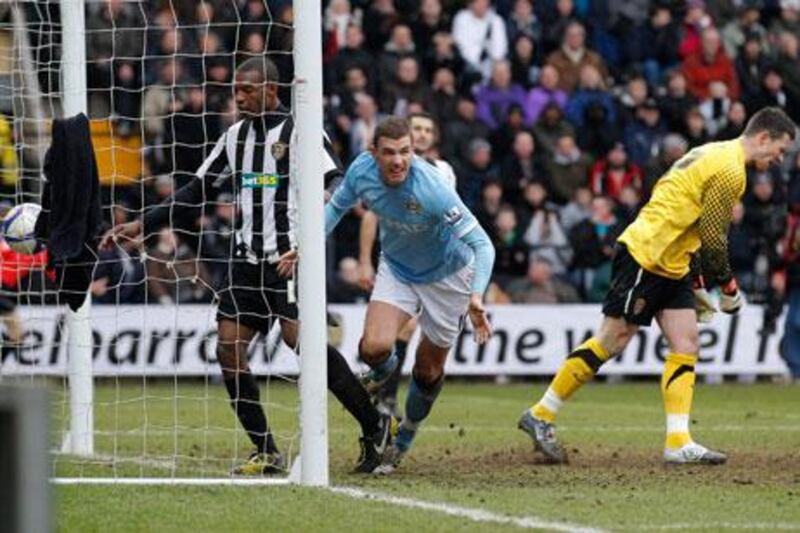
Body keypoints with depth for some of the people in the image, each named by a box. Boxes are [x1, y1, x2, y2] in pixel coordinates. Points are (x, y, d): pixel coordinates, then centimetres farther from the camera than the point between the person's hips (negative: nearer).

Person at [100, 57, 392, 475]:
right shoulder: (235, 137, 15)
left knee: (301, 339, -22)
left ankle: (374, 426, -10)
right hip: (247, 260, 7)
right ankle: (267, 452, 4)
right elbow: (196, 192, 20)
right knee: (228, 349, -2)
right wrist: (141, 226, 14)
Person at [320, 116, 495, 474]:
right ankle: (384, 371, 17)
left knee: (429, 372, 8)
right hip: (396, 267, 3)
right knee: (374, 347, -22)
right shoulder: (362, 171, -22)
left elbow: (481, 243, -35)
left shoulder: (431, 189, -36)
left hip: (446, 274, -3)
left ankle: (405, 438, 37)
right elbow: (337, 207, 2)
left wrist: (476, 297, -49)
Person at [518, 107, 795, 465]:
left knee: (686, 346, 1)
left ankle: (678, 443, -3)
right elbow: (712, 236, -15)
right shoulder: (729, 169, -14)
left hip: (671, 266, 10)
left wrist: (696, 285, 21)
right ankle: (541, 415, 1)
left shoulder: (716, 155, 17)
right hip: (645, 256, -10)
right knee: (613, 339, -7)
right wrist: (728, 288, -3)